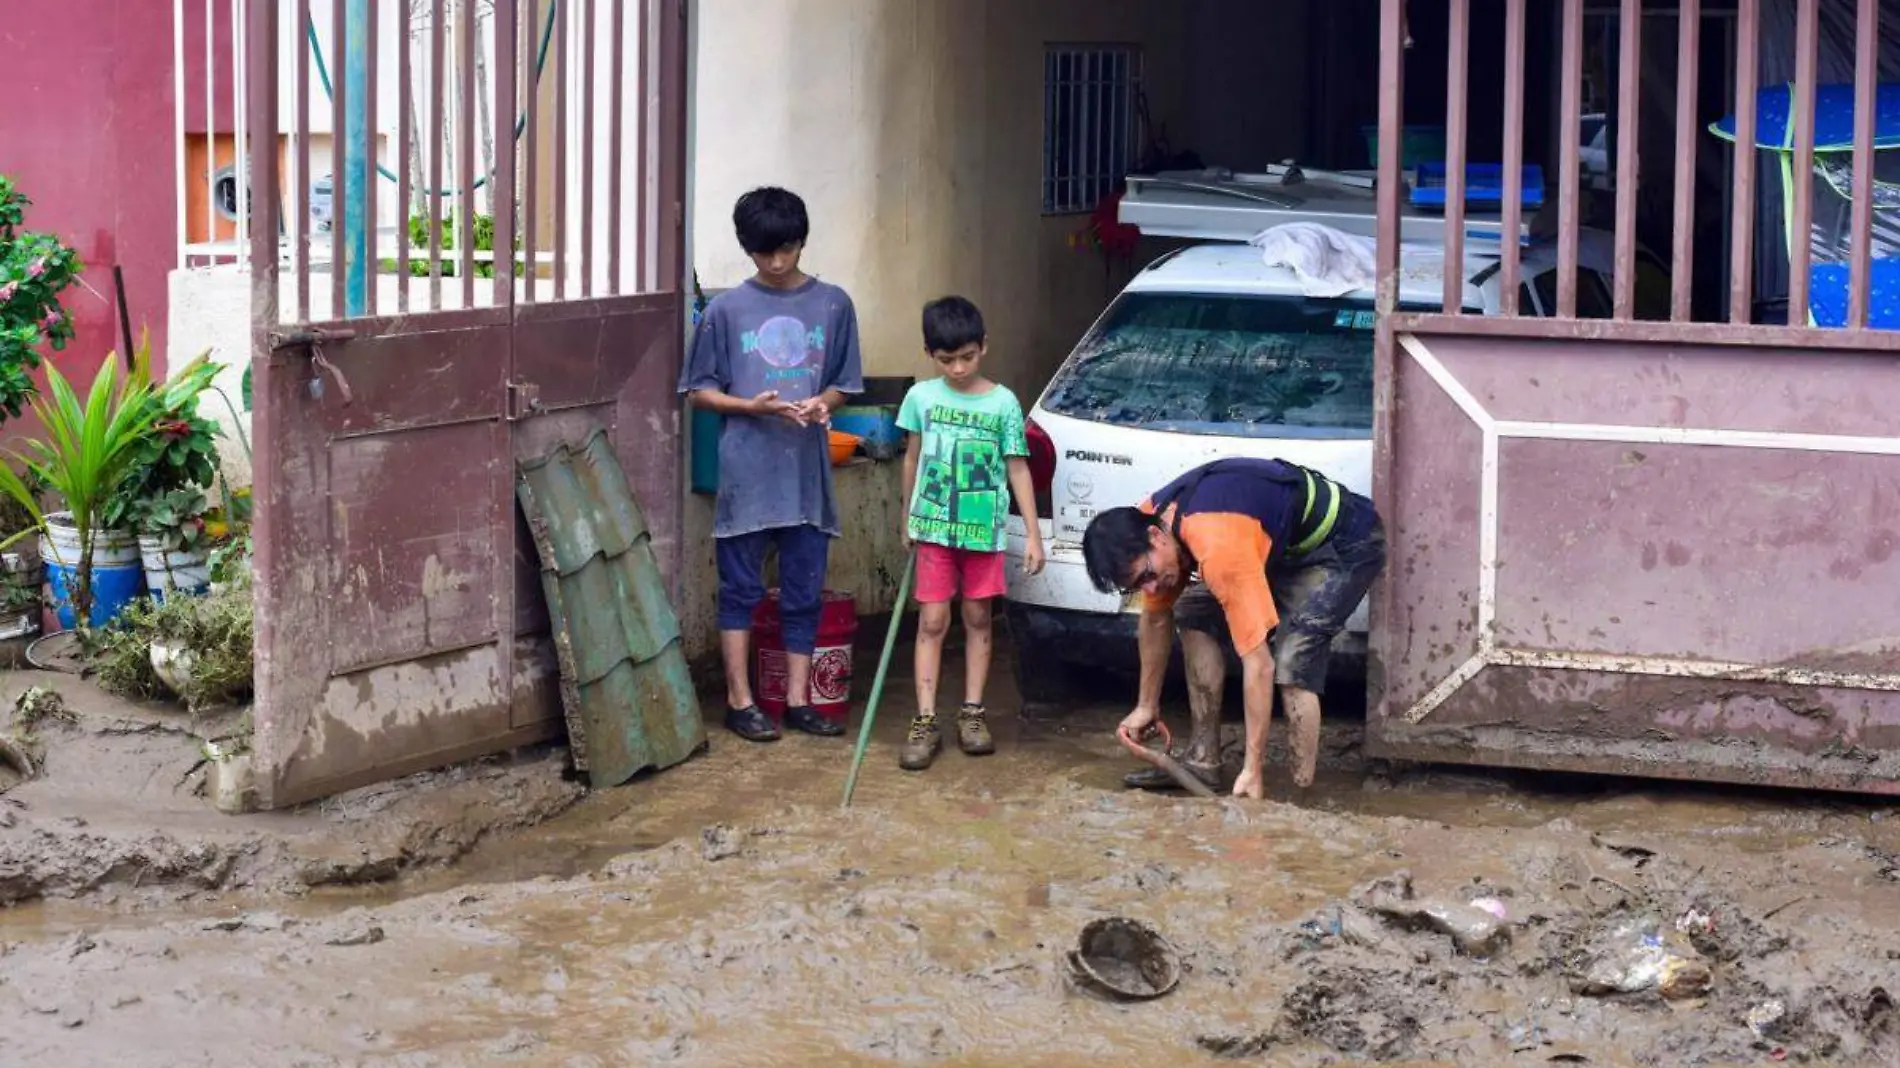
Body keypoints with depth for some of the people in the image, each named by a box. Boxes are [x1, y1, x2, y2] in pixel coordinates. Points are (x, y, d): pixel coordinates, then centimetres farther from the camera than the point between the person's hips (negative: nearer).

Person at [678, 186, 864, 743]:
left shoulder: (833, 305, 4)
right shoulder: (726, 309, -2)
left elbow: (844, 383, 10)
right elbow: (700, 390, 2)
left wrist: (821, 403, -12)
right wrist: (753, 406, -15)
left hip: (808, 471, 2)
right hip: (746, 471, -2)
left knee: (803, 590, 7)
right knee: (741, 588, 3)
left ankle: (798, 699, 16)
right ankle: (740, 701, 10)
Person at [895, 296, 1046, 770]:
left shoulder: (1003, 404, -5)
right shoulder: (921, 398, -1)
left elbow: (1017, 469, -2)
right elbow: (913, 459, 11)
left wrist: (1033, 534, -4)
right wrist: (908, 519, 15)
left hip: (983, 530, 0)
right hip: (934, 527, 0)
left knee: (977, 618, 8)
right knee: (932, 621, -1)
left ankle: (972, 714, 18)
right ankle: (925, 721, 0)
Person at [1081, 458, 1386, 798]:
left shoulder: (1218, 548, -37)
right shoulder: (1149, 522, -11)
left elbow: (1259, 664, -37)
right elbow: (1156, 618, 9)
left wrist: (1253, 770, -34)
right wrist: (1146, 706, 14)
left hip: (1347, 544, -9)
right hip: (1288, 545, 9)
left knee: (1292, 665, -26)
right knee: (1194, 614, 3)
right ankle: (1203, 758, 5)